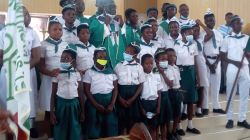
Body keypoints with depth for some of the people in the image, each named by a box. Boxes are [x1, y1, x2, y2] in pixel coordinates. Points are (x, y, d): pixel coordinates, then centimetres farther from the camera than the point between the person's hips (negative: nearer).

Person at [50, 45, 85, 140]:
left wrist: (82, 111, 4)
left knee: (75, 130, 7)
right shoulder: (57, 74, -2)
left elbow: (80, 93, 5)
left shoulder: (77, 74, 2)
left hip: (74, 104, 1)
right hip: (61, 103, -1)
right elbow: (53, 94, -1)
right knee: (60, 130, 5)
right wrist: (52, 112, -5)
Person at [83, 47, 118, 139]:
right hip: (95, 102, -3)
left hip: (109, 101, 3)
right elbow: (87, 91, -5)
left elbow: (115, 88, 5)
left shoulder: (111, 71, 8)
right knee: (94, 128, 2)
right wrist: (97, 105, -13)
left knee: (111, 127, 5)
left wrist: (112, 104, -7)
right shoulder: (89, 72, -1)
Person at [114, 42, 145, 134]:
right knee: (121, 119, 2)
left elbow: (141, 85, 0)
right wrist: (120, 98, -10)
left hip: (134, 96, 0)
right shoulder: (119, 66, 2)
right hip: (121, 96, 0)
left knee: (133, 119, 5)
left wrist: (132, 99, -9)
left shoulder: (139, 67, 1)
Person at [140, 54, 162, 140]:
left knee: (154, 127, 11)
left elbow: (159, 93, 6)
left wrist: (158, 106, -1)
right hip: (144, 103, -3)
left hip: (154, 102, 3)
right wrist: (141, 107, -7)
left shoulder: (157, 76, 4)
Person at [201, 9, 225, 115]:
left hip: (217, 61, 4)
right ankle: (205, 107, 13)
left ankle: (216, 106, 23)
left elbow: (221, 51, 6)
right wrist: (209, 64, -12)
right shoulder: (202, 34, -8)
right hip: (206, 61, -4)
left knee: (216, 84, 11)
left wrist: (216, 63, -7)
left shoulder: (219, 34, 6)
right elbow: (201, 52, -9)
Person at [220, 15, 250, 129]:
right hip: (232, 69, -3)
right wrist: (235, 62, -15)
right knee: (230, 95, 4)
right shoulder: (227, 39, 0)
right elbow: (223, 57, -1)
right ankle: (230, 119, 14)